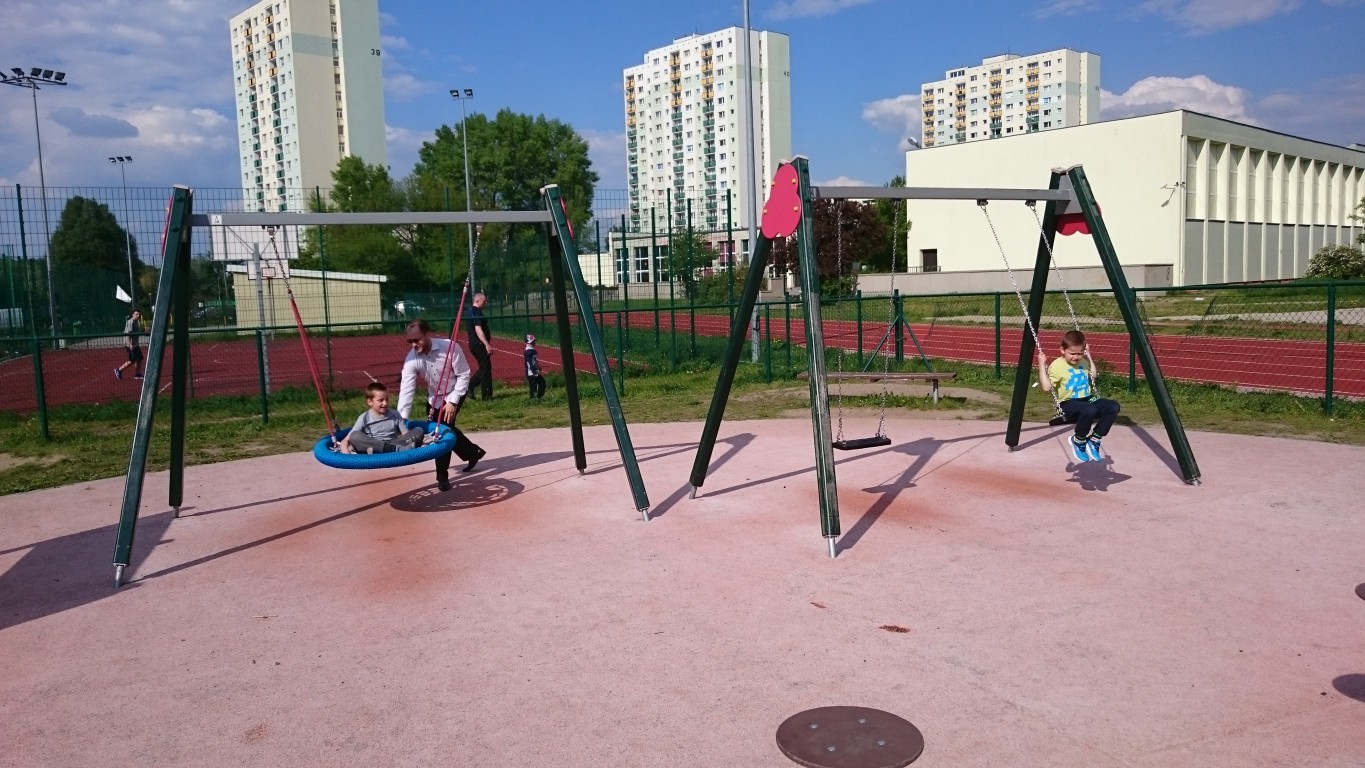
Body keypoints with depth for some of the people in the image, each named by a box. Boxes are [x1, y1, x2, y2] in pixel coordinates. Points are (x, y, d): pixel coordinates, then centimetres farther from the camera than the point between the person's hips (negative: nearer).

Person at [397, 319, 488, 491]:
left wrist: (453, 402, -25)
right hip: (434, 396, 5)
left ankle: (442, 475, -3)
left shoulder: (450, 347, -31)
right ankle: (473, 453, 37)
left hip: (455, 393, -5)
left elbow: (464, 375, -21)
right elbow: (406, 389, -25)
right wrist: (402, 418, -34)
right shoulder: (411, 359, -22)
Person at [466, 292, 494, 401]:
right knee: (486, 368, -4)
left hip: (474, 344, 10)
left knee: (484, 368, 18)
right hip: (479, 344, -10)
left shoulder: (471, 310, 16)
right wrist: (487, 344, -31)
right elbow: (478, 329, -26)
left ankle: (468, 387, 16)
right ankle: (486, 395, 0)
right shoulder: (476, 312, -16)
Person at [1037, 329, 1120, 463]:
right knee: (1089, 411, -38)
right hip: (1068, 404, -7)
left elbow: (1093, 377, 29)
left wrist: (1089, 357, 21)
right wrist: (1042, 365, -19)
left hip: (1088, 399, 7)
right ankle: (1078, 441, -9)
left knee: (1113, 407, -20)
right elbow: (1047, 387, -16)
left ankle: (1094, 440, -8)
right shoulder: (1057, 365, -8)